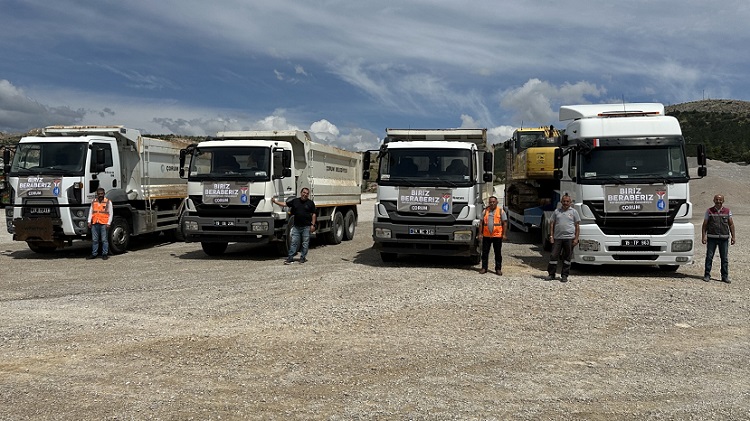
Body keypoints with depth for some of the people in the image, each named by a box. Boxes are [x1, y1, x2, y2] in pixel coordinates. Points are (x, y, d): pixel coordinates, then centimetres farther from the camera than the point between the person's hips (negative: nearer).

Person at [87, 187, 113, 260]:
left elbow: (110, 214, 2)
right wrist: (89, 221, 5)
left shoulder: (108, 202, 4)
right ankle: (94, 254, 14)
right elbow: (90, 212, 16)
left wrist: (108, 223, -6)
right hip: (94, 224, 4)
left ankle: (105, 254, 4)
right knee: (94, 240, 7)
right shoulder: (93, 202, 15)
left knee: (104, 240, -2)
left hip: (104, 224, -4)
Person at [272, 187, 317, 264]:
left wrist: (312, 225, -6)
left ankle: (303, 257, 14)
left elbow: (313, 214, 1)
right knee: (294, 242, 2)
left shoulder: (310, 203, 2)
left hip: (306, 227, -2)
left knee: (305, 243, 3)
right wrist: (275, 201, 1)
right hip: (296, 226, 2)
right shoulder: (295, 201, 8)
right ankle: (290, 257, 4)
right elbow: (285, 204, 10)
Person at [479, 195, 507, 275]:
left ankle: (498, 269, 12)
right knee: (485, 252, 4)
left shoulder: (501, 211, 3)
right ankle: (484, 268, 12)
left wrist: (504, 234, -7)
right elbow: (481, 222, 9)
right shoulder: (485, 211, 10)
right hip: (486, 235, 2)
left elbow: (505, 223, 0)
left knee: (498, 253, 4)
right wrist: (480, 233, 1)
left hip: (497, 236, -2)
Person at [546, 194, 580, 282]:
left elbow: (577, 226, 5)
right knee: (553, 256, 0)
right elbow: (552, 224, 12)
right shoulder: (557, 211, 11)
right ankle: (551, 274, 10)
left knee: (567, 258, 4)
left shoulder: (574, 212, 6)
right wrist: (551, 236, 2)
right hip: (557, 238, 2)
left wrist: (576, 239, -3)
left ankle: (564, 275, 12)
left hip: (569, 238, -1)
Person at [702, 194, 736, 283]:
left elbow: (731, 224, 11)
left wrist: (733, 236, 4)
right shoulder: (709, 211, 4)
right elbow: (705, 225, 4)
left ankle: (725, 276, 12)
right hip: (711, 238, -1)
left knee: (725, 258, 4)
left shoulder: (727, 211, 8)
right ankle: (707, 275, 8)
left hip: (724, 238, 1)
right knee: (709, 257, 0)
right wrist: (703, 236, -5)